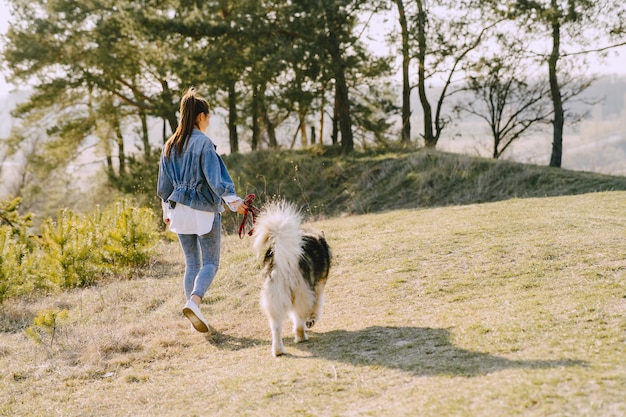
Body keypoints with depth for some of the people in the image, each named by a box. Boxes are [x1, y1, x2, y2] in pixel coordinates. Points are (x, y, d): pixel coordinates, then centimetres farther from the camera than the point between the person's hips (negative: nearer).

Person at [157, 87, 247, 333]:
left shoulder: (171, 145, 9)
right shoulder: (203, 143, -11)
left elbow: (164, 184, 15)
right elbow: (215, 176, -20)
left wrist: (167, 211, 25)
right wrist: (233, 201, -21)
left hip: (179, 210, 6)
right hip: (204, 211, -6)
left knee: (191, 264, 12)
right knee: (210, 263, 1)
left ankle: (193, 312, 9)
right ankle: (193, 302, -22)